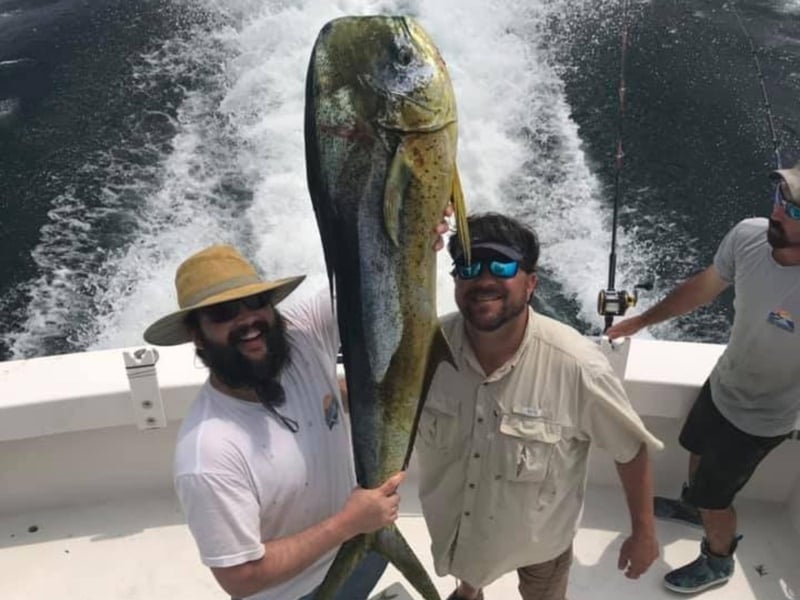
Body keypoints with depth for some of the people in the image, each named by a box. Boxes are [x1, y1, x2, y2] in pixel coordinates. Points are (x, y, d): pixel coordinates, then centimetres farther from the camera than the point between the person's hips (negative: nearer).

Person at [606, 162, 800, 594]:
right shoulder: (749, 235, -23)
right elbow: (702, 287, -3)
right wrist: (641, 321, 9)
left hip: (757, 419, -5)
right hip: (721, 383, 5)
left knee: (713, 497, 15)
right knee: (697, 449, 31)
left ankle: (718, 562, 47)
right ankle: (692, 505, 64)